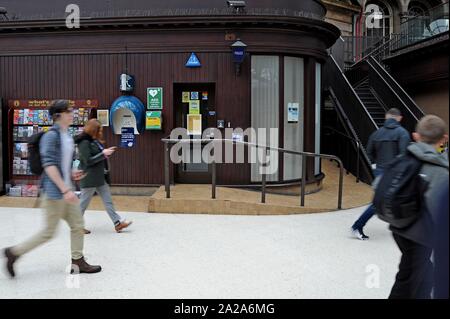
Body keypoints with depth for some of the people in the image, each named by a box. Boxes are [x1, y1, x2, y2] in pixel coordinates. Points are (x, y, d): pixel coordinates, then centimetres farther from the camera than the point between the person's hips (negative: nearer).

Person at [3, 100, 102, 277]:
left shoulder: (67, 136, 12)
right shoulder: (51, 136, -15)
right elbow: (48, 165, -21)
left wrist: (71, 174, 9)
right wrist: (65, 190, -25)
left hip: (66, 189, 9)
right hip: (55, 191, -9)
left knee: (78, 225, 10)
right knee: (49, 232, 1)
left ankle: (77, 262, 20)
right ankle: (14, 252, 19)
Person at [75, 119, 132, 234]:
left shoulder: (95, 141, 12)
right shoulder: (84, 142, -15)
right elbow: (88, 161, -21)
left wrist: (107, 152, 6)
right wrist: (103, 153, -20)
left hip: (100, 176, 9)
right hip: (89, 178, -9)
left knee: (108, 200, 8)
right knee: (84, 203, 5)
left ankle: (118, 222, 10)